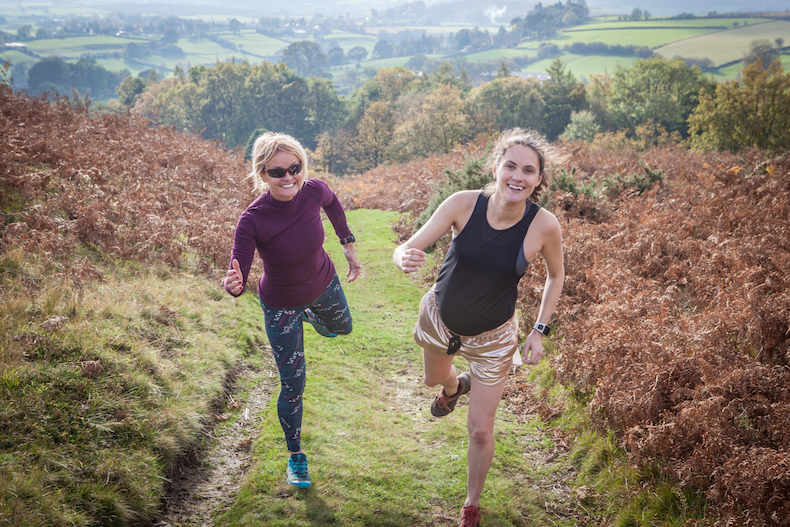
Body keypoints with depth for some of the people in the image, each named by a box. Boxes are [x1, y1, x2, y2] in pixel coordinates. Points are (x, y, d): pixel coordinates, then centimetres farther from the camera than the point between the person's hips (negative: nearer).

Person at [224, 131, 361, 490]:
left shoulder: (314, 191, -24)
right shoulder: (252, 220, -34)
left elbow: (333, 203, 1)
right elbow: (238, 276, -35)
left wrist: (349, 245, 7)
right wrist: (233, 284, -59)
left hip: (324, 286, 4)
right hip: (280, 306, -4)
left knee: (342, 329, 34)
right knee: (292, 386, 3)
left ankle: (310, 316, 68)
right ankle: (295, 457, 27)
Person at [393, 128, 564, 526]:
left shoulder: (544, 226, -24)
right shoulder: (464, 203, -25)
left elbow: (556, 275, -4)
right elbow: (407, 248, -22)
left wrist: (540, 331, -7)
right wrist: (405, 258, -46)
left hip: (492, 338, -2)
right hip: (439, 318, 2)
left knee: (480, 431, 6)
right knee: (434, 379, 33)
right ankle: (455, 386, 73)